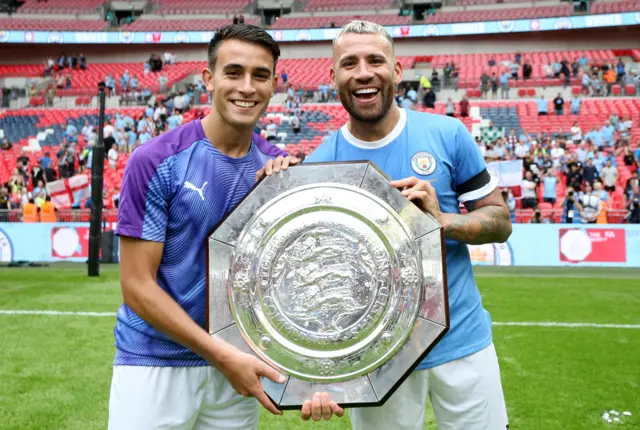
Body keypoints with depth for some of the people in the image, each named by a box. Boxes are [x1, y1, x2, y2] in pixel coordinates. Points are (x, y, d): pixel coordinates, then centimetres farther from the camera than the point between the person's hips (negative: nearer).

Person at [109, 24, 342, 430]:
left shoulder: (278, 167, 0)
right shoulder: (156, 162, -13)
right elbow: (137, 285, -14)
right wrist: (223, 355, -18)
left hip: (238, 362, 4)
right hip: (155, 363, -3)